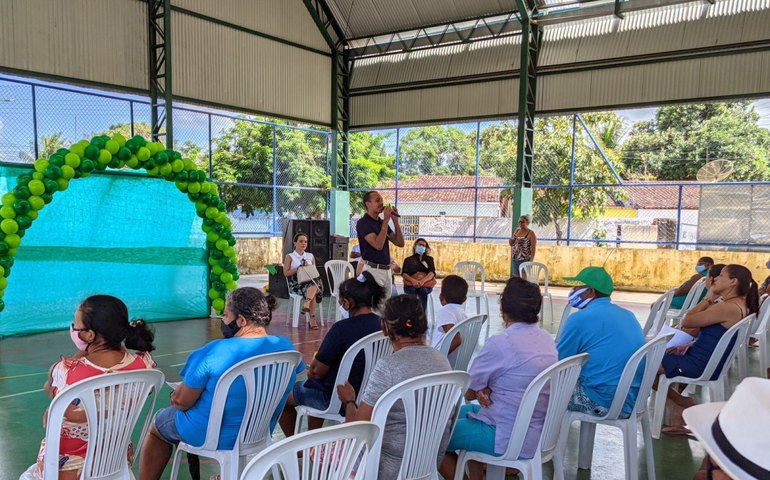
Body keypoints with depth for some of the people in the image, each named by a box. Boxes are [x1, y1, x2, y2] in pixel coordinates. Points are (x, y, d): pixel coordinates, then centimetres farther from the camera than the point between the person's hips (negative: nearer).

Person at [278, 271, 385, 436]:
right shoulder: (381, 325, -6)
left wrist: (311, 369, 4)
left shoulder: (342, 328, -26)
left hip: (336, 398, -7)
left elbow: (318, 371, -19)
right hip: (364, 393, 7)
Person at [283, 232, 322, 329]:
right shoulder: (290, 257, 10)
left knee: (316, 281, -38)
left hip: (310, 281, 4)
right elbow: (286, 273, 2)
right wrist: (298, 269, -11)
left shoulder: (310, 256, 22)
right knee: (314, 292, -35)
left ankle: (307, 303, -49)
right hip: (296, 284, -4)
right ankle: (312, 319, -37)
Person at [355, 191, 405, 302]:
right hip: (371, 270, -7)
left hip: (386, 270, 8)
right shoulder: (363, 223, -8)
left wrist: (395, 221, 0)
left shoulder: (382, 222, 14)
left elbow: (400, 243, 10)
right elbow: (378, 245, -20)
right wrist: (386, 220, -17)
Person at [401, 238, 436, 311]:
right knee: (412, 290, -34)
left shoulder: (429, 259, 19)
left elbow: (432, 273, 1)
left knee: (423, 291, -34)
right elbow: (404, 274, 2)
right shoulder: (408, 260, 18)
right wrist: (413, 281, -20)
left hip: (426, 284, 0)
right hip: (411, 284, 0)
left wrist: (422, 281, -20)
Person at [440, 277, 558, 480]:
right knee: (461, 412, 25)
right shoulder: (547, 339, 1)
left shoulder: (500, 343, -23)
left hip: (510, 439, -8)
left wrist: (481, 391, 7)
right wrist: (486, 389, -7)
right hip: (539, 432, 8)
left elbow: (468, 393, -11)